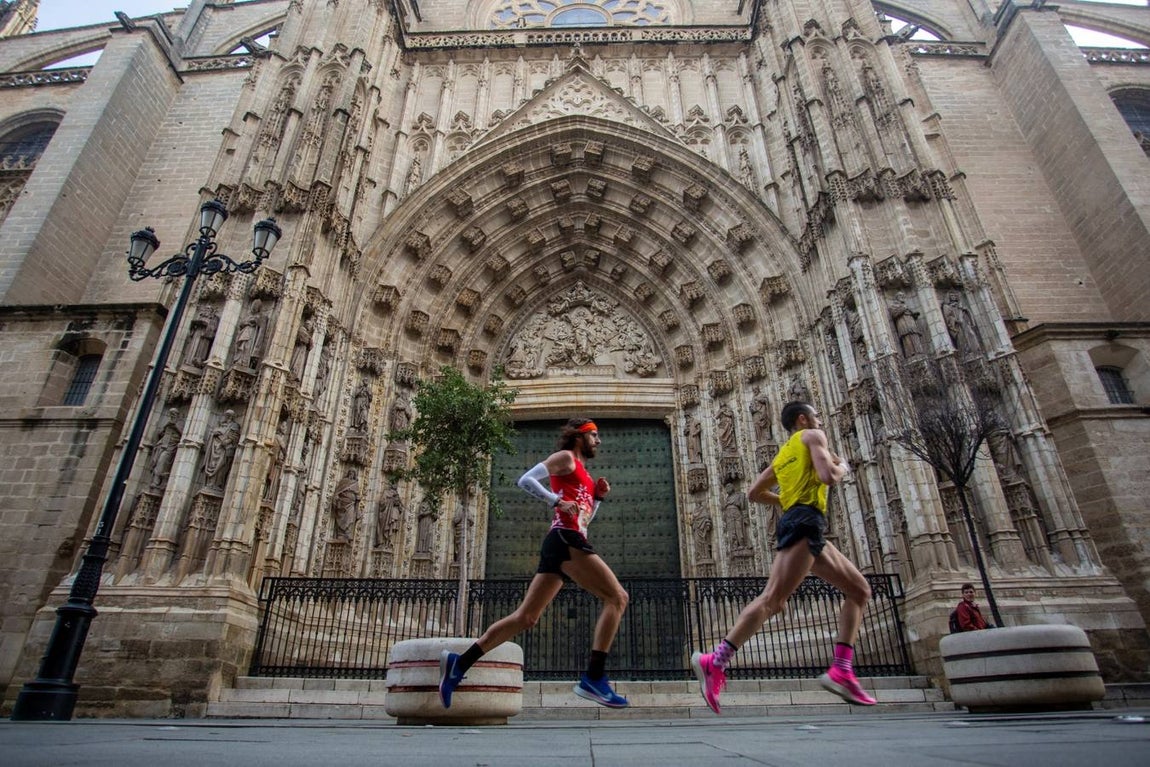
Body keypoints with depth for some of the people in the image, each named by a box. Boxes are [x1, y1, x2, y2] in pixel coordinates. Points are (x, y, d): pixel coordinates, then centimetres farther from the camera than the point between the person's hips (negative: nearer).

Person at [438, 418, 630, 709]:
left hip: (561, 543, 9)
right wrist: (557, 501, -15)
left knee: (525, 617, 8)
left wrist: (598, 496, 18)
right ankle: (594, 679, -14)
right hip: (566, 539, -9)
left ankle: (459, 662, 10)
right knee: (617, 597, -10)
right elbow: (525, 480, -8)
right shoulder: (565, 457, 3)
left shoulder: (582, 472, 29)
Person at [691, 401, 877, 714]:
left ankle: (841, 671, 7)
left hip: (806, 528, 9)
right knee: (773, 599, -19)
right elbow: (828, 476, -12)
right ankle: (715, 663, -24)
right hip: (805, 522, -9)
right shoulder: (812, 437, 5)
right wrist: (842, 467, 9)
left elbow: (754, 493, 28)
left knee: (859, 590, 15)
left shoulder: (783, 454, 28)